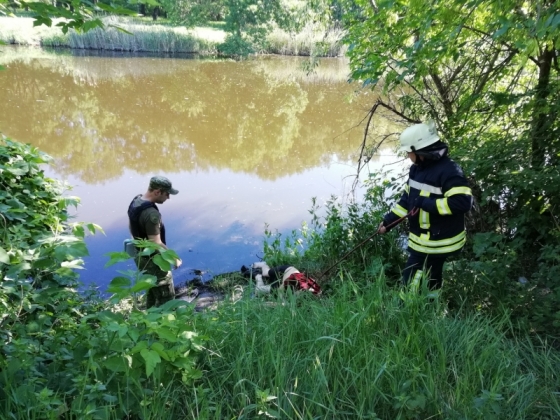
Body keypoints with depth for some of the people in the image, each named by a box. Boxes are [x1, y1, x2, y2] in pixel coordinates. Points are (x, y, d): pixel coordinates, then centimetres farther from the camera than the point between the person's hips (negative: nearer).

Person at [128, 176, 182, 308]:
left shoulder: (135, 201, -2)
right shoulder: (151, 213, -32)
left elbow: (131, 226, 13)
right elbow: (156, 244, -30)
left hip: (140, 256, 10)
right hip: (152, 260, -10)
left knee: (153, 290, 27)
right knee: (166, 297, 5)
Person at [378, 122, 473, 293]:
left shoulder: (449, 170, -22)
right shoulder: (417, 168, 5)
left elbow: (463, 201, -31)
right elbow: (407, 198, 12)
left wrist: (426, 203, -28)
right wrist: (388, 220, 7)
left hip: (437, 242, -9)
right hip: (422, 239, 9)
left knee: (411, 282, -2)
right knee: (431, 282, 23)